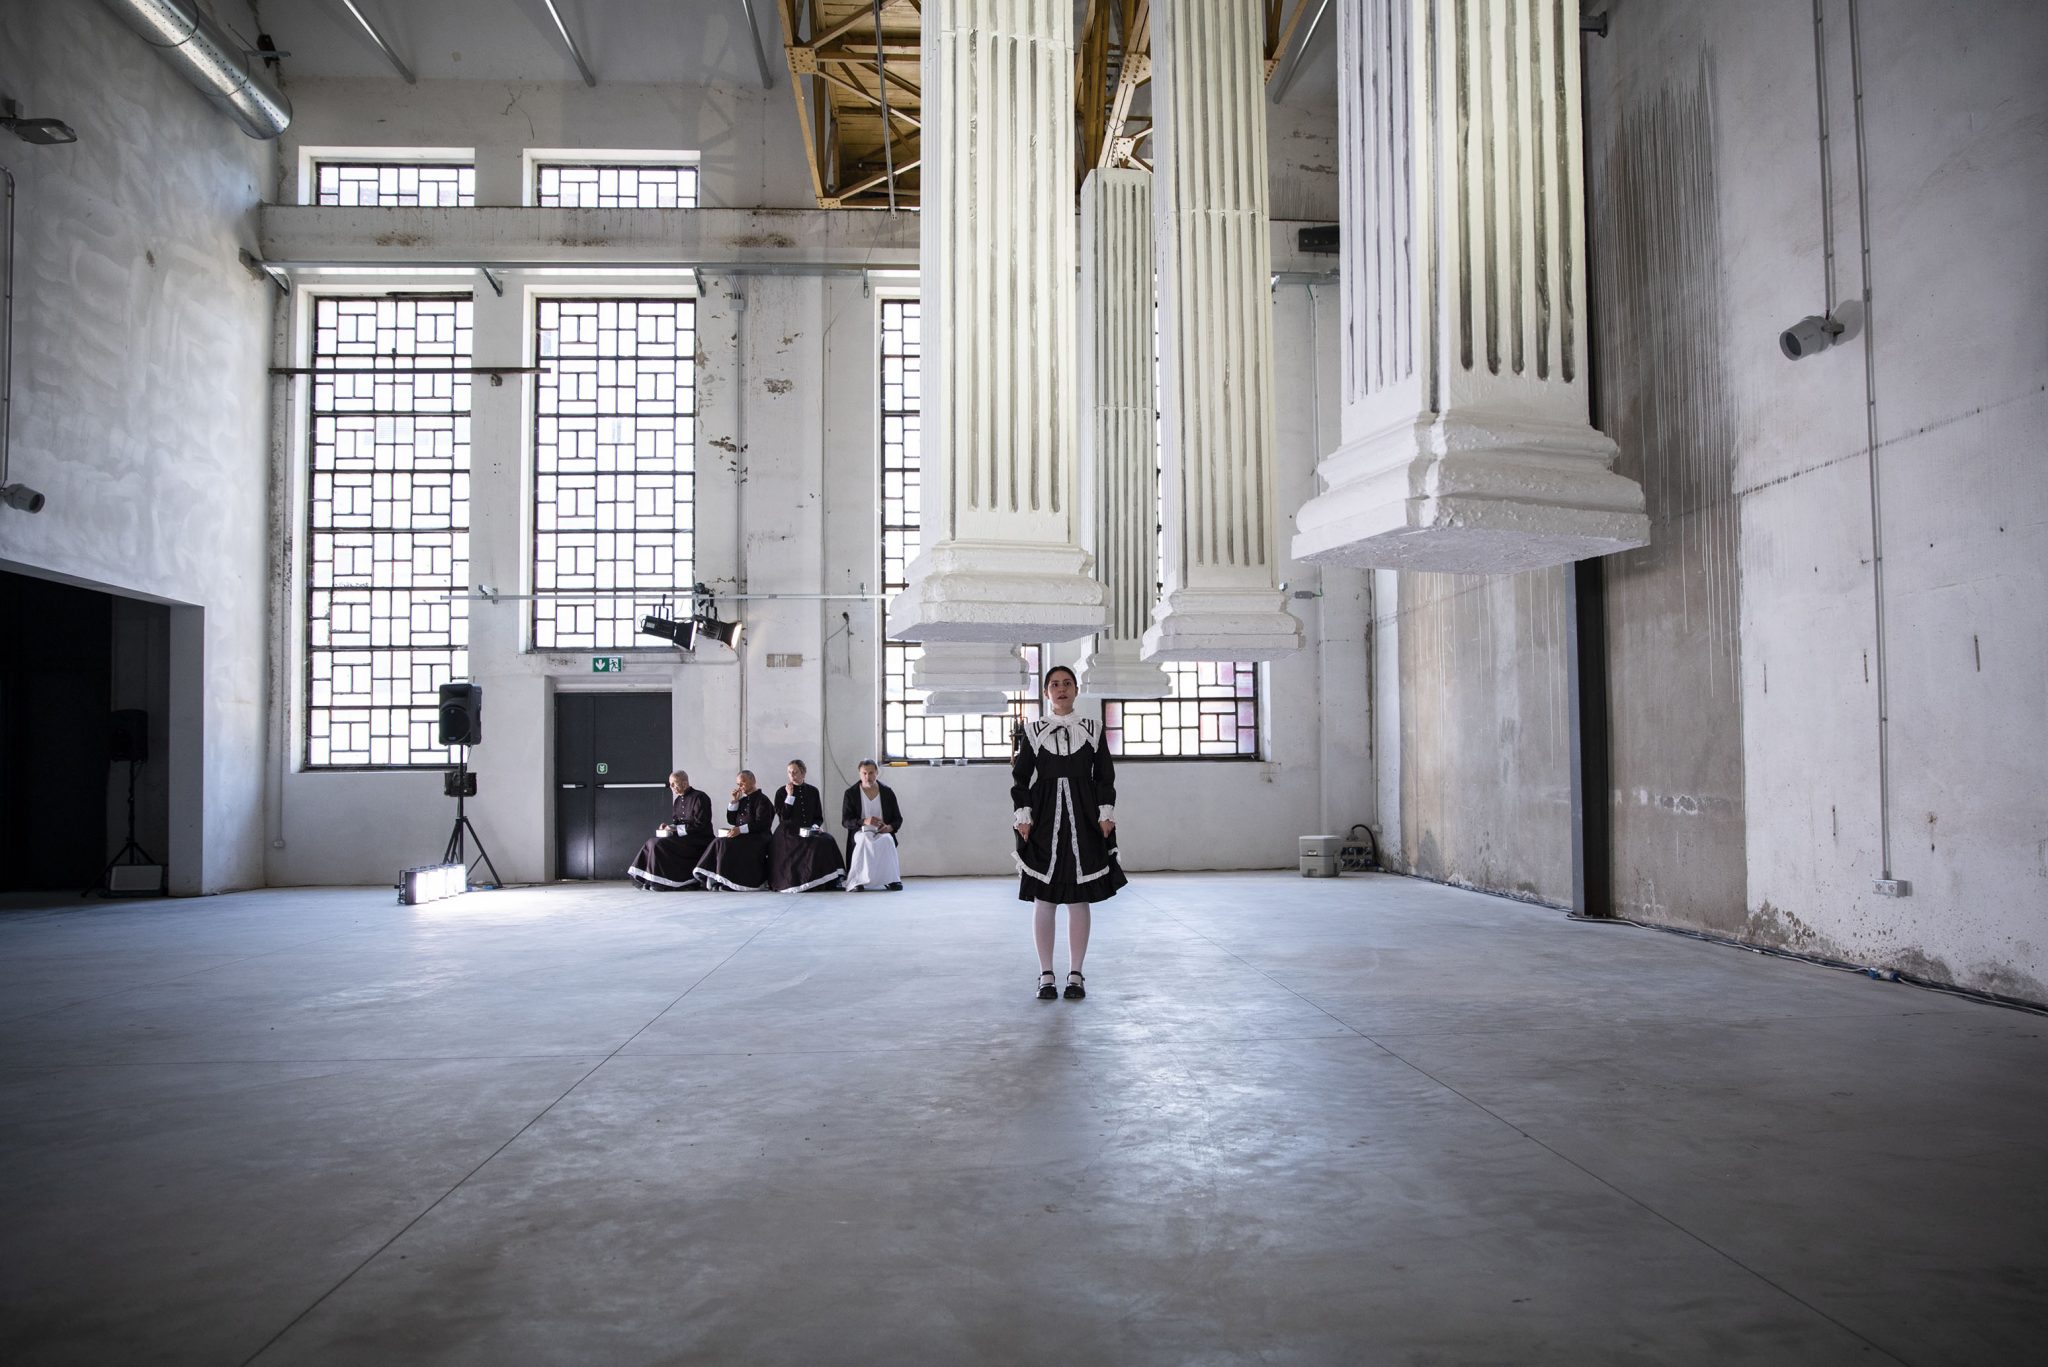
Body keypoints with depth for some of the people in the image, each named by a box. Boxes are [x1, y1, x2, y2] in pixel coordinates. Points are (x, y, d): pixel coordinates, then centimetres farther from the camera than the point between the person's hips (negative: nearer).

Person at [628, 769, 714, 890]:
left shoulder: (699, 797, -10)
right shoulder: (677, 800, 16)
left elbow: (699, 825, -17)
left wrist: (676, 828, -17)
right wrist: (668, 826, -2)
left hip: (698, 840, -8)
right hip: (682, 837, 9)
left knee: (659, 844, -23)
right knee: (652, 843, -10)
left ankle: (660, 883, -17)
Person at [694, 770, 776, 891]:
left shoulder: (762, 799, -2)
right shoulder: (743, 800, 22)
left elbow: (761, 824, -14)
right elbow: (731, 820, 19)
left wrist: (741, 829, -24)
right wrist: (734, 801, 9)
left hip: (756, 839, -7)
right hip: (740, 836, 7)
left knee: (726, 845, -28)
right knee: (719, 843, -20)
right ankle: (715, 881, -25)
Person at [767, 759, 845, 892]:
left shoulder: (812, 791, 15)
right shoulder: (782, 792, 7)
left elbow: (819, 817, 17)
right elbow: (782, 817, -4)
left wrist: (815, 826, -5)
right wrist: (790, 796, -7)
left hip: (808, 832, 3)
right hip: (788, 834, -3)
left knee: (827, 841, -29)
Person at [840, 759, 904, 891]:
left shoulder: (887, 792, 8)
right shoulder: (851, 793, 3)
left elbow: (898, 819, 10)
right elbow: (845, 821, -2)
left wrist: (889, 827, -14)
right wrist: (864, 821, -21)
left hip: (883, 832, 1)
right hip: (861, 832, -1)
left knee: (887, 840, -35)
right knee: (864, 841, -38)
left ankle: (892, 880, -31)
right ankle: (857, 881, -38)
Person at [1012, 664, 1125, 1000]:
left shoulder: (1093, 729, 8)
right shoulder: (1032, 730, 5)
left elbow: (1105, 776, 7)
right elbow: (1020, 777, 4)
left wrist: (1106, 814, -2)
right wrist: (1023, 815, -5)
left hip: (1083, 820, 1)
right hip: (1044, 819, -1)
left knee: (1080, 899, 3)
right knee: (1043, 900, 2)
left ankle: (1075, 974, 12)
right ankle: (1046, 975, 11)